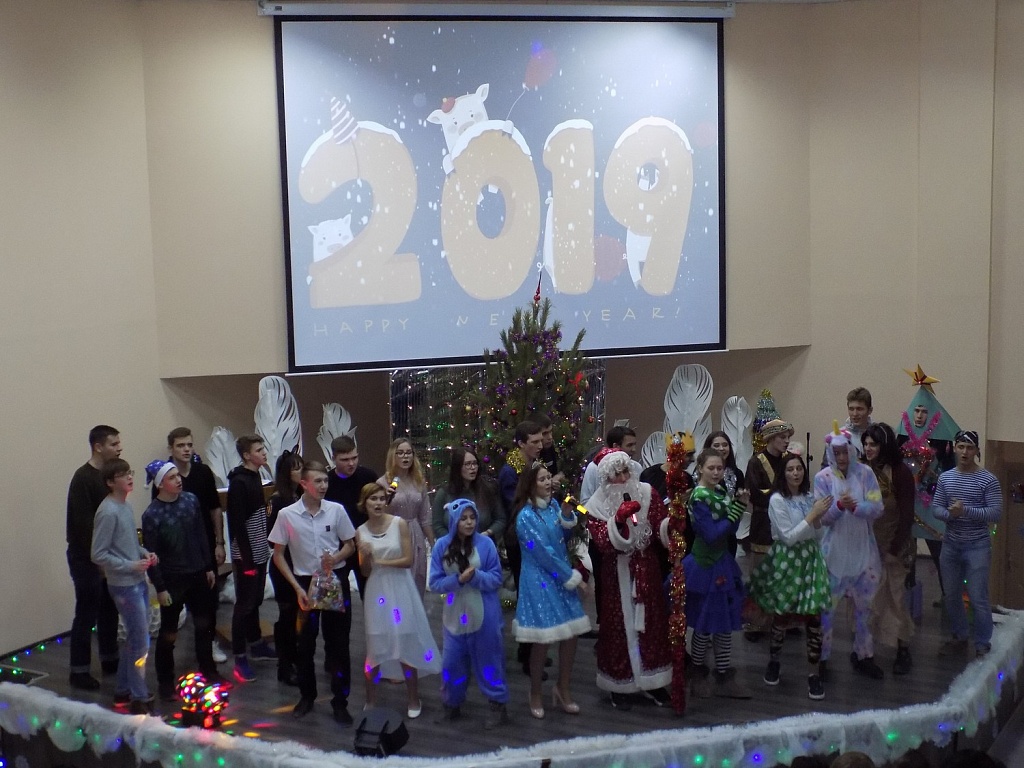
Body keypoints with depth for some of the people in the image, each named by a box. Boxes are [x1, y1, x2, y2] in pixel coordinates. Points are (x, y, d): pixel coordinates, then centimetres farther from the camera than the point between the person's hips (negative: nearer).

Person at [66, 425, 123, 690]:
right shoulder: (83, 478, -18)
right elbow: (83, 523, -22)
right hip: (86, 558, -8)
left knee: (109, 609, 16)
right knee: (87, 613, -2)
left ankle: (109, 660, 28)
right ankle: (79, 671, 7)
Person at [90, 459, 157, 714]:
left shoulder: (126, 505, 8)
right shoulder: (108, 512, -18)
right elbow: (98, 555, -18)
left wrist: (144, 552, 3)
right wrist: (130, 566, -19)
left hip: (138, 581, 9)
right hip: (124, 586, -9)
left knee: (135, 638, 17)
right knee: (141, 642, -2)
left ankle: (123, 690, 30)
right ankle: (139, 697, 10)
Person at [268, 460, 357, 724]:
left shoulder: (336, 510, -6)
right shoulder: (287, 515, -8)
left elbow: (350, 545, 6)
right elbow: (278, 555, -1)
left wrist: (335, 558, -15)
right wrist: (297, 588, -7)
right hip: (305, 582, 0)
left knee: (338, 643, 6)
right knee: (304, 643, 10)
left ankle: (340, 702, 18)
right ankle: (307, 696, 30)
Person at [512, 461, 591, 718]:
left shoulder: (552, 505, 4)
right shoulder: (526, 517, -15)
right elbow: (544, 554, -16)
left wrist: (567, 515, -4)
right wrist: (573, 578, -11)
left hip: (561, 579, 6)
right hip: (540, 582, -6)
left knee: (571, 635, 7)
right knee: (542, 641, -1)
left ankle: (562, 689, 24)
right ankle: (536, 694, 20)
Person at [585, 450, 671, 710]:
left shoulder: (647, 493, -2)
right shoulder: (597, 505, -9)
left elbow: (660, 526, -5)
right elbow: (602, 542, -20)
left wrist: (671, 523, -27)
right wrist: (619, 518, -35)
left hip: (647, 571, 3)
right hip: (616, 574, -3)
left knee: (651, 622, 9)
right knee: (620, 625, 4)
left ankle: (652, 681, 23)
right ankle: (619, 684, 16)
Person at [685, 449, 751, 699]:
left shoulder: (721, 493, 7)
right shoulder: (699, 496, -16)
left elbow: (731, 529, 6)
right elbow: (711, 533, -20)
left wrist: (740, 505, -6)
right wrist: (735, 511, -13)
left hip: (722, 564, 8)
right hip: (705, 566, -8)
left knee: (725, 624, 12)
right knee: (705, 625, 5)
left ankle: (724, 678, 20)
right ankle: (698, 674, 22)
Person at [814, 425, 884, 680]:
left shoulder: (865, 473, -3)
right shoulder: (822, 478, -6)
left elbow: (877, 507, -10)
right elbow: (822, 517, -9)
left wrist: (855, 506, -29)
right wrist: (838, 506, -29)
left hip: (863, 551, 2)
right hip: (834, 551, -2)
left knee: (864, 605, 13)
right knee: (827, 605, 2)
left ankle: (863, 656, 29)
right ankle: (821, 656, 16)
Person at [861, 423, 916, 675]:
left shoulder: (900, 473, -10)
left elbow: (907, 515, -10)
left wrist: (894, 549, -11)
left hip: (892, 545, -4)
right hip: (867, 544, 4)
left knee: (895, 597, -2)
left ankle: (903, 651, 8)